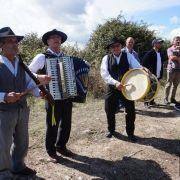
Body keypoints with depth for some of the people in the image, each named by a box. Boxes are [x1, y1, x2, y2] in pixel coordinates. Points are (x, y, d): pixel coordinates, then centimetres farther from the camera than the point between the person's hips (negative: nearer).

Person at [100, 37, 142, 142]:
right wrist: (115, 82, -28)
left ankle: (130, 132, 26)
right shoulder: (106, 58, -1)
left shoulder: (128, 56, 1)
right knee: (110, 111, 10)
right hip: (112, 88, 0)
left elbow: (137, 67, -12)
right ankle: (111, 130, 36)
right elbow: (104, 74, -13)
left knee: (131, 110, 4)